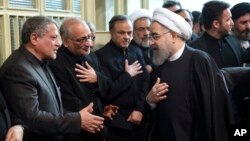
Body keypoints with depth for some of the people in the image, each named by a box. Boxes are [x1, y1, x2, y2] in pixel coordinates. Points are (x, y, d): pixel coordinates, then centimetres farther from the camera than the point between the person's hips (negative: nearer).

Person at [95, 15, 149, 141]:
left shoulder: (136, 52, 6)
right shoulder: (101, 56, -12)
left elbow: (145, 82, 3)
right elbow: (106, 92, -15)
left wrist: (140, 109, -7)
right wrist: (128, 75, -12)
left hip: (138, 118, 5)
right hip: (117, 122, -4)